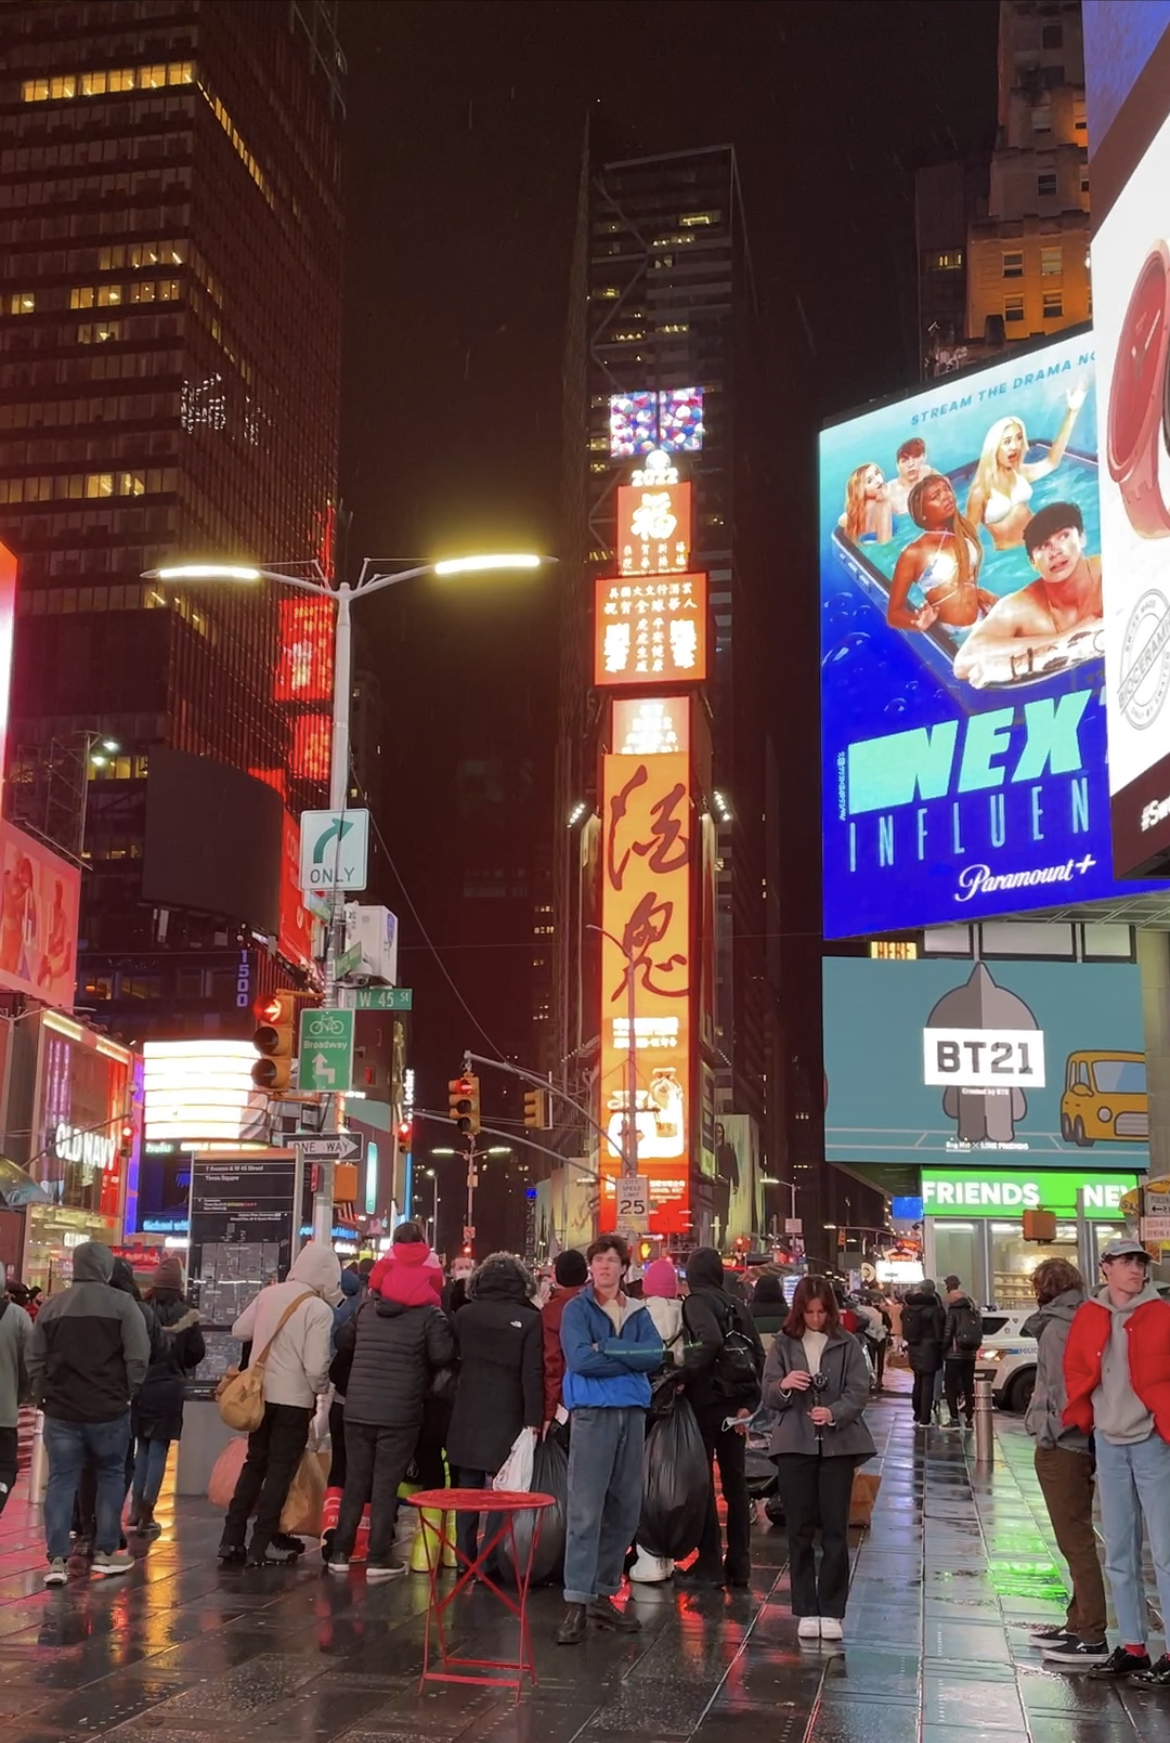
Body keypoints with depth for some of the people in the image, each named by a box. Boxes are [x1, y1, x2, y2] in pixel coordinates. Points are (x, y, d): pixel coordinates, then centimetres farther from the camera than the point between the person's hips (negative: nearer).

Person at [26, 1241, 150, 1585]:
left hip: (61, 1409, 3)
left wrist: (40, 1395, 18)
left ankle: (57, 1560, 1)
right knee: (111, 1476, 13)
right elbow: (138, 1357, -10)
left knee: (61, 1479, 6)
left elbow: (35, 1359, 9)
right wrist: (128, 1391, 5)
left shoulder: (51, 1305, 5)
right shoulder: (122, 1303, -7)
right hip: (108, 1409, -2)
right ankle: (105, 1553, 15)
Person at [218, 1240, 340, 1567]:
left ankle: (231, 1539, 17)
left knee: (254, 1464, 17)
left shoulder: (269, 1294, -1)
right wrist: (319, 1391, -1)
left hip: (260, 1393, 5)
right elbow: (316, 1367, -19)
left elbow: (239, 1331, 9)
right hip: (294, 1399, -5)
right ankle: (261, 1546, 5)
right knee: (280, 1471, 5)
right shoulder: (320, 1310, -16)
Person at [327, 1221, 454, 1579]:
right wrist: (419, 1365, 6)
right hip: (400, 1411, -4)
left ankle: (340, 1553, 17)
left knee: (354, 1482, 13)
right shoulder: (429, 1313, -9)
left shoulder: (367, 1307, 7)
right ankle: (378, 1559, 5)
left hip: (357, 1407, 4)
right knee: (386, 1485, 2)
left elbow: (342, 1343, 12)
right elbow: (443, 1355, -15)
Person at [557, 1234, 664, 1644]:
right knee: (585, 1511, -10)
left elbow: (655, 1356, -3)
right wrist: (631, 1360, -8)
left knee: (624, 1510, 8)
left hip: (633, 1413, 5)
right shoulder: (577, 1309, 0)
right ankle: (576, 1603, -8)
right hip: (593, 1412, -5)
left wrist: (607, 1348, -13)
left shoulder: (638, 1312, 13)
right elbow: (581, 1359, -14)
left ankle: (603, 1594, 19)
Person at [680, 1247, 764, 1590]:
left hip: (706, 1401, -6)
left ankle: (709, 1565, 6)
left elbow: (710, 1341, -27)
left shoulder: (696, 1302, -9)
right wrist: (749, 1402, 6)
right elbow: (758, 1353, 6)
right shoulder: (736, 1305, 10)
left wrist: (685, 1371, -15)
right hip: (736, 1403, 6)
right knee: (735, 1481, 11)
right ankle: (739, 1566, 16)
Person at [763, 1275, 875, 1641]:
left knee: (835, 1531, 0)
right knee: (800, 1531, 4)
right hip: (794, 1446, 1)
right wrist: (783, 1385, -19)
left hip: (838, 1445, -1)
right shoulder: (783, 1344, 6)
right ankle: (806, 1611, 12)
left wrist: (833, 1413, -22)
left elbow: (859, 1393, -3)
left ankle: (832, 1611, 8)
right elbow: (768, 1398, 3)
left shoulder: (847, 1345, 4)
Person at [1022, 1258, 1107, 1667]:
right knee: (1077, 1539, 16)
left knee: (1075, 1541, -6)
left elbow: (1062, 1389, -20)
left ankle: (1092, 1637, -3)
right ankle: (1078, 1624, 25)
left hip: (1061, 1446, -9)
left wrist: (1049, 1432, -11)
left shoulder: (1056, 1327, -14)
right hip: (1081, 1442, 9)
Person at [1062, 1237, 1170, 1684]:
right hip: (1108, 1443, 4)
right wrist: (1083, 1418, 6)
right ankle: (1132, 1647, 20)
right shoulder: (1088, 1316, 5)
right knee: (1119, 1552, 11)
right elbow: (1075, 1370, 14)